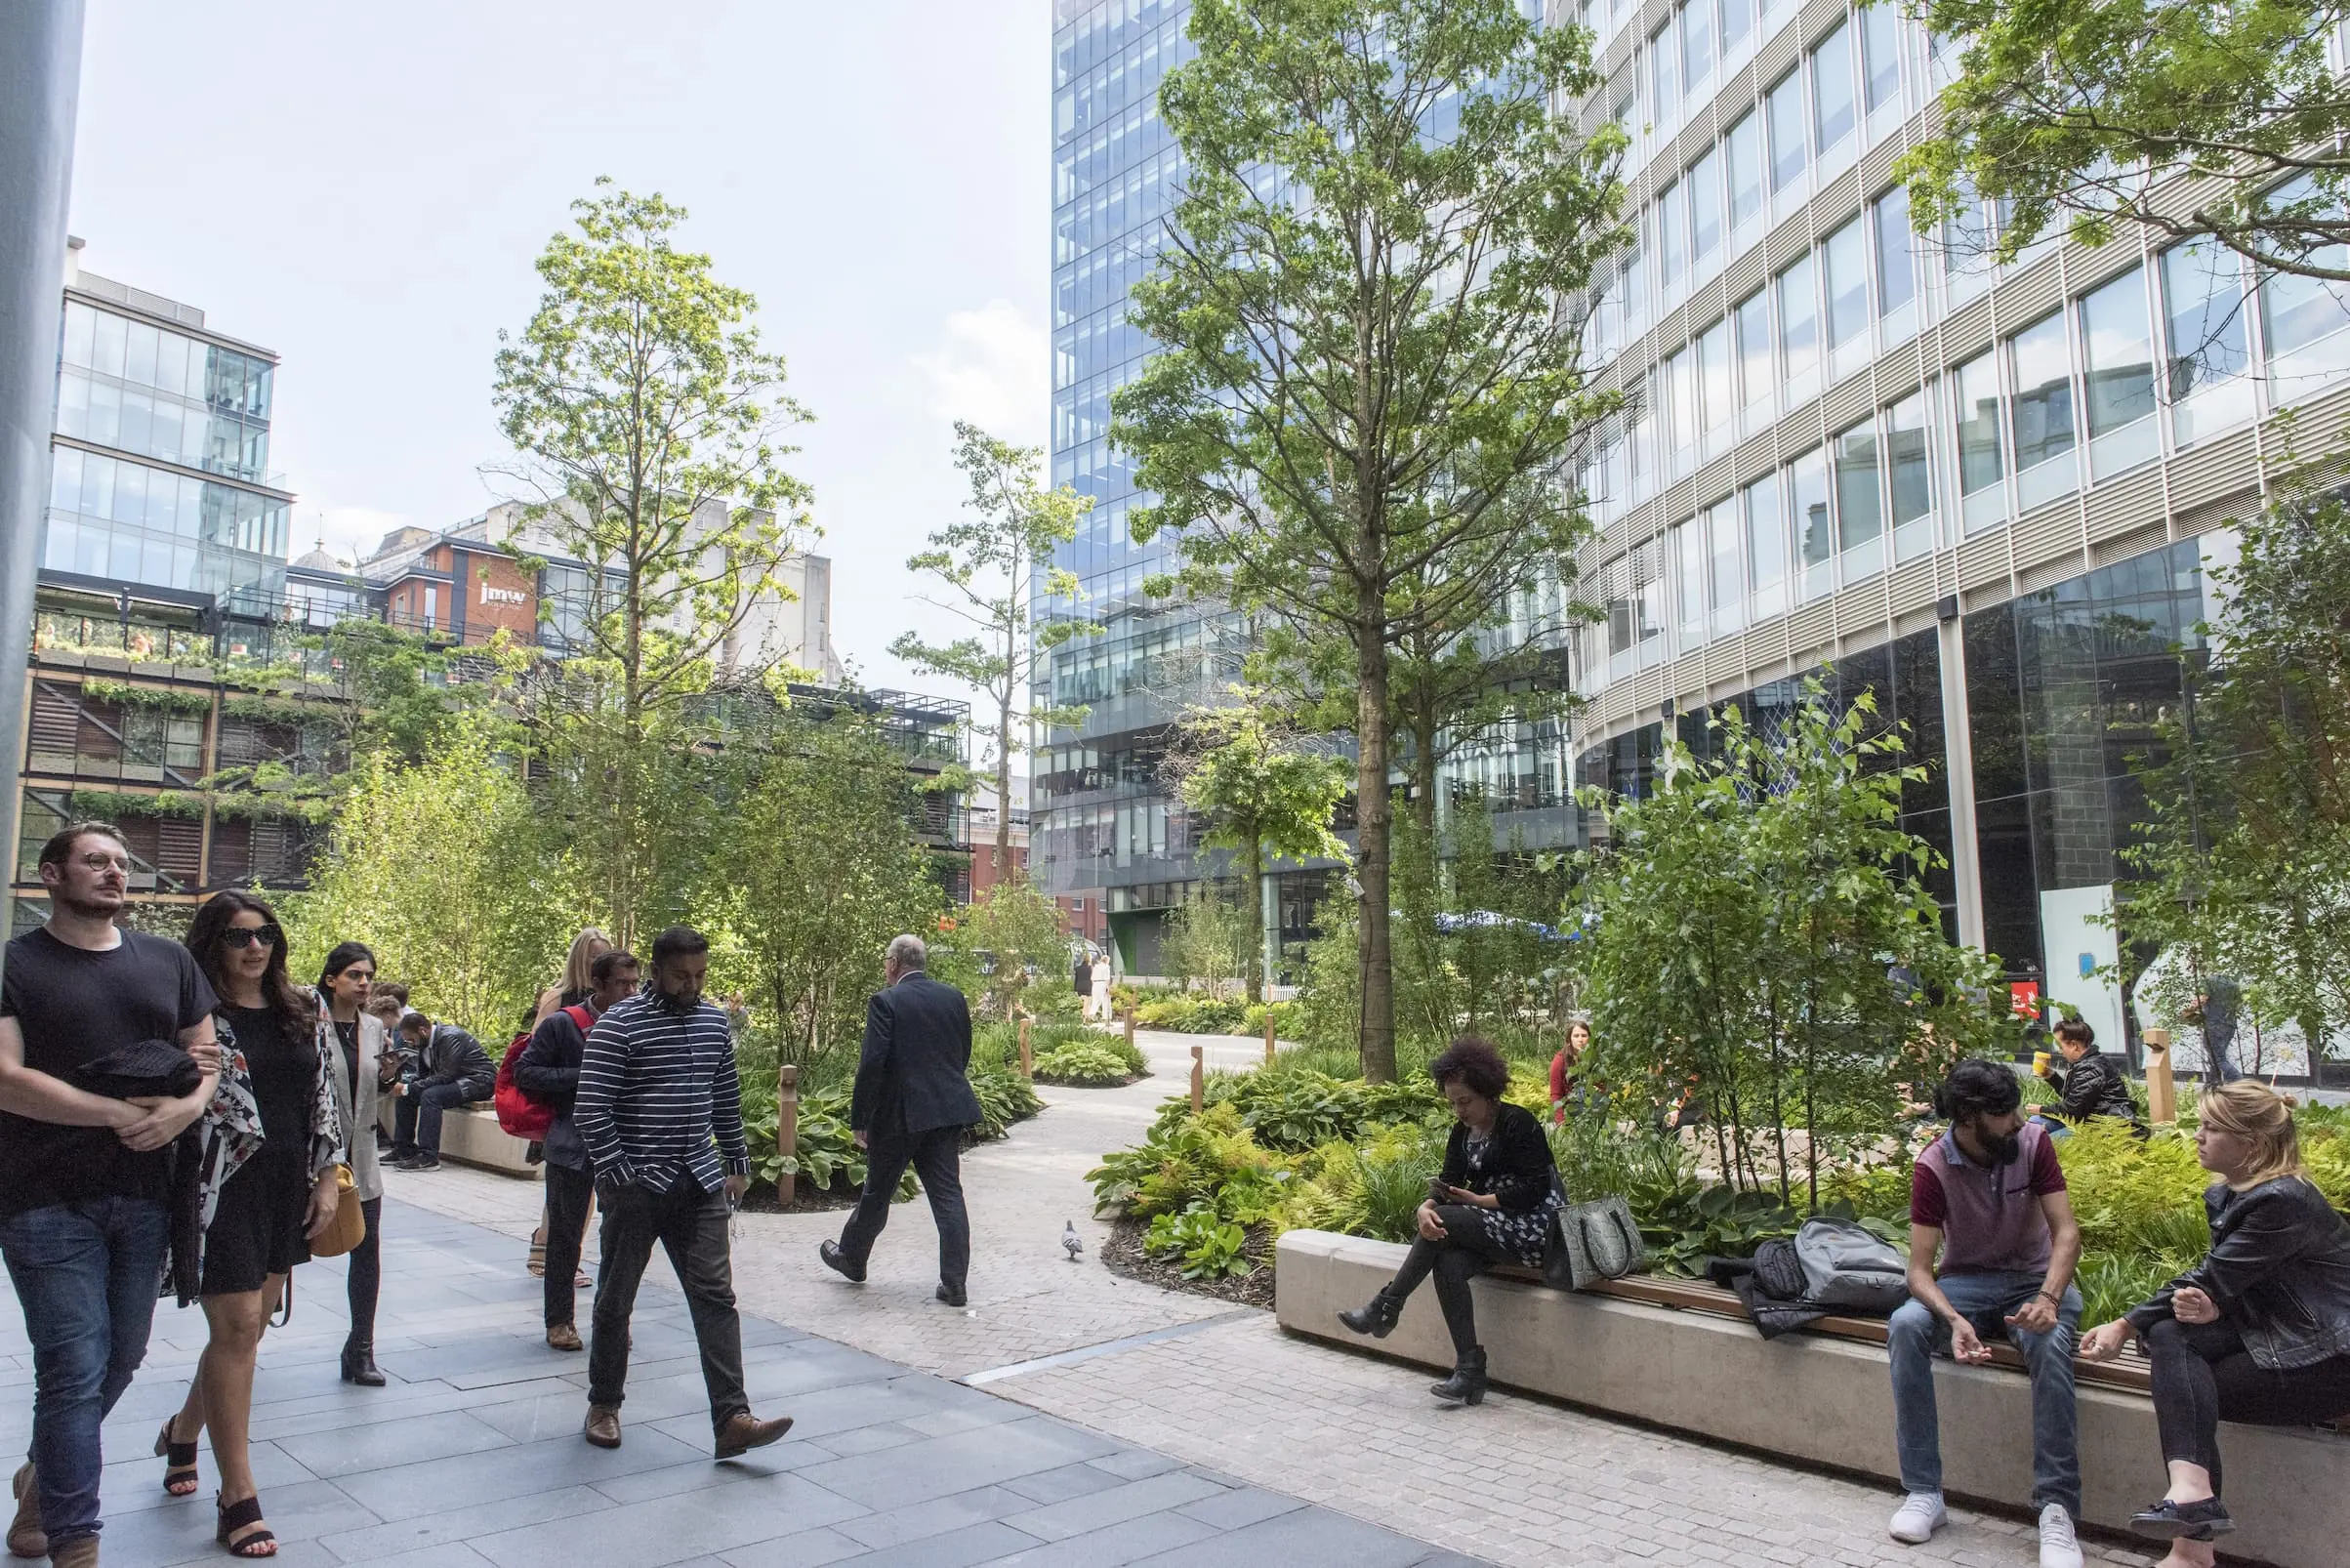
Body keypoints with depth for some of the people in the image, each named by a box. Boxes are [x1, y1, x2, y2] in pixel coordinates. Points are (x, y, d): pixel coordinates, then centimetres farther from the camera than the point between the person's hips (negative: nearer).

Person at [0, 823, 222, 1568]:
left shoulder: (168, 960, 9)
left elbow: (207, 1052, 12)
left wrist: (186, 1108, -9)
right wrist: (120, 1114, -18)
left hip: (146, 1196, 5)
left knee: (122, 1357, 16)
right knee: (75, 1369, -4)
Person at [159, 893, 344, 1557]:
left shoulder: (299, 1014, 9)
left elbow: (324, 1097, 11)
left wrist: (327, 1176, 8)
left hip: (289, 1190, 5)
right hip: (223, 1188, -5)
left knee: (251, 1323, 13)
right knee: (236, 1326, -4)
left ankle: (183, 1429, 41)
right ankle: (238, 1495, 6)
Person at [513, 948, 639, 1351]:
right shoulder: (562, 1024, -6)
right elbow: (525, 1071, -7)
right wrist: (579, 1078, -15)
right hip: (573, 1147, -3)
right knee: (565, 1235, 8)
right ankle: (559, 1321, 21)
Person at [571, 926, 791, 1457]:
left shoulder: (713, 1020, 9)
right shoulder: (618, 1026, -9)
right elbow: (589, 1109, -13)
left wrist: (737, 1164, 17)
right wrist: (619, 1175, -14)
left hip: (699, 1183, 4)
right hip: (635, 1187, -4)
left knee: (715, 1296, -3)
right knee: (616, 1298, 11)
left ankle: (732, 1419, -4)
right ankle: (604, 1404, 31)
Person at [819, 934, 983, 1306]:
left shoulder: (885, 1001, -11)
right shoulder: (954, 998, 6)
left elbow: (872, 1064, -15)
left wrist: (858, 1120, -8)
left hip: (899, 1114, -4)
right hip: (949, 1111, 5)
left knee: (877, 1192, 14)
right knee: (948, 1195, 5)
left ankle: (852, 1258, 35)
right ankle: (954, 1282, 4)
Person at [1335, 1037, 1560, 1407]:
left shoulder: (1518, 1123, -12)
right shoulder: (1463, 1131, 10)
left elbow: (1535, 1189, -16)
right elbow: (1448, 1183, 3)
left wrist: (1476, 1200, -15)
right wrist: (1426, 1207, -19)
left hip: (1532, 1226, -7)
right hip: (1492, 1228, 7)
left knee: (1444, 1223, -25)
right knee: (1447, 1261, -24)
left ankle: (1385, 1309, -14)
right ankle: (1470, 1372, -23)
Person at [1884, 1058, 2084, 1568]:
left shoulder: (2032, 1140, -11)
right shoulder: (1933, 1167, -16)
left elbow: (2066, 1231, -13)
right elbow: (1920, 1270, -17)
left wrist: (2048, 1298, -31)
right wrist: (1953, 1319, -38)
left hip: (2034, 1278, 1)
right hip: (1966, 1281, 0)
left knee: (2052, 1342, -35)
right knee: (1905, 1326, -31)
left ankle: (2057, 1508, -29)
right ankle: (1923, 1492, -23)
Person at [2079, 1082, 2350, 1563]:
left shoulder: (2283, 1202, -19)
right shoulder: (2222, 1196, 9)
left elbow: (2210, 1280, -20)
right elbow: (2221, 1282, 6)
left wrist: (2125, 1326, -14)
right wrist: (2208, 1308, -19)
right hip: (2275, 1336, 8)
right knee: (2170, 1335, -15)